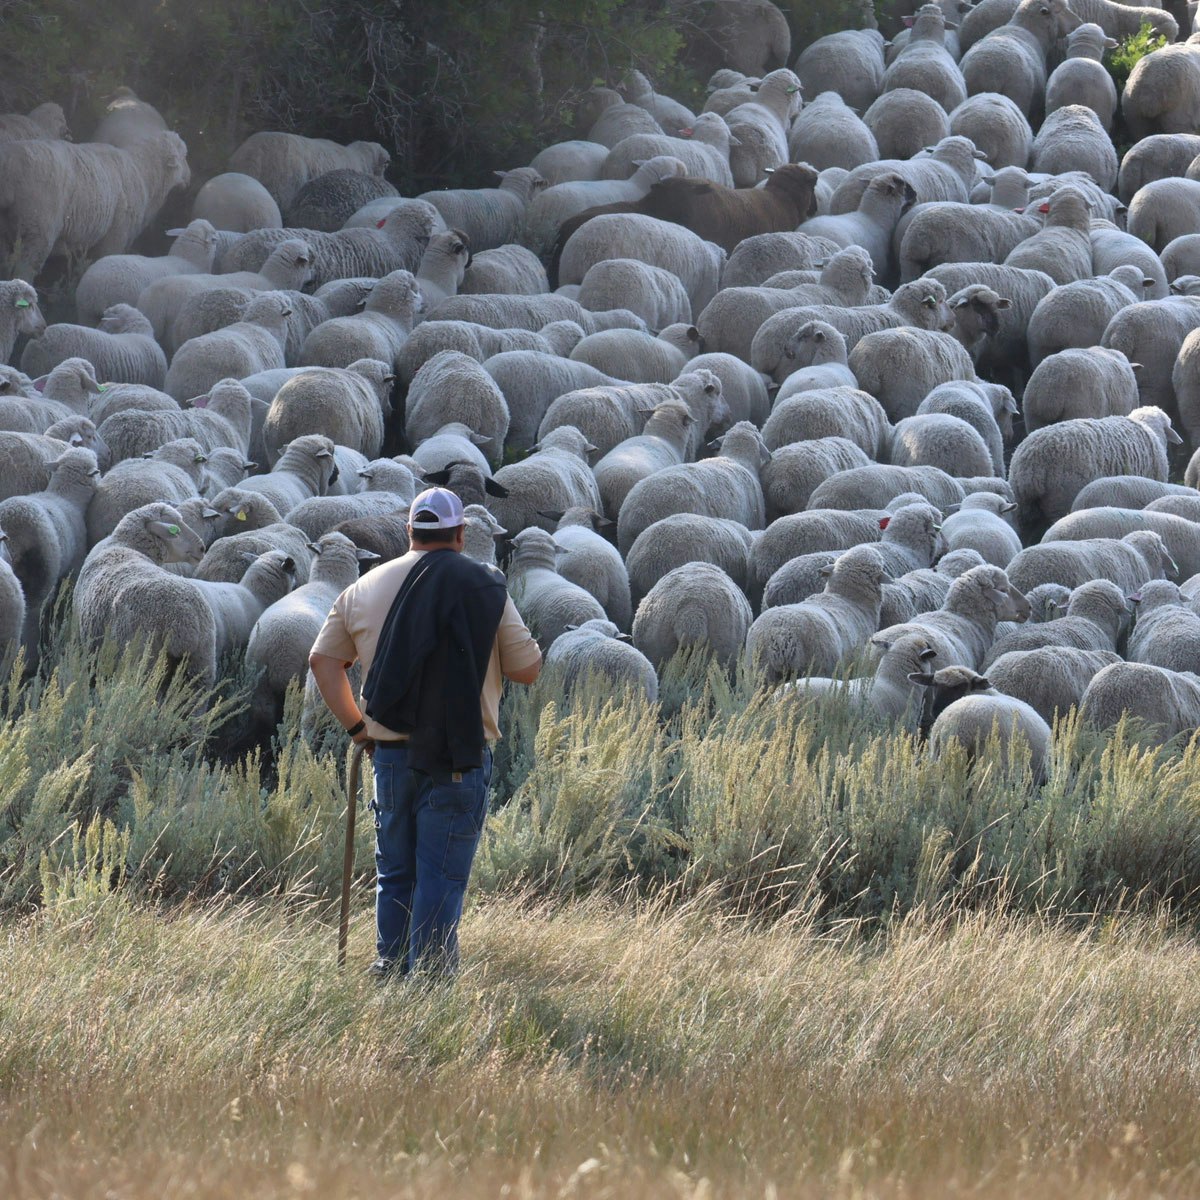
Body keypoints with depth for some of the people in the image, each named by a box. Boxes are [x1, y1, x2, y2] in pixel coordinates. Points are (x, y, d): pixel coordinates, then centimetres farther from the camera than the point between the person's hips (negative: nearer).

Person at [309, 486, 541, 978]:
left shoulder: (365, 589, 9)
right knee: (442, 878, -2)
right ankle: (430, 978, -5)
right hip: (459, 760, -3)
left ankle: (390, 972, 17)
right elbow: (527, 669, 0)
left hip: (390, 753, 3)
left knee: (394, 875, 14)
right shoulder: (485, 588, -3)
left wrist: (355, 725, 17)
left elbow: (323, 660, 13)